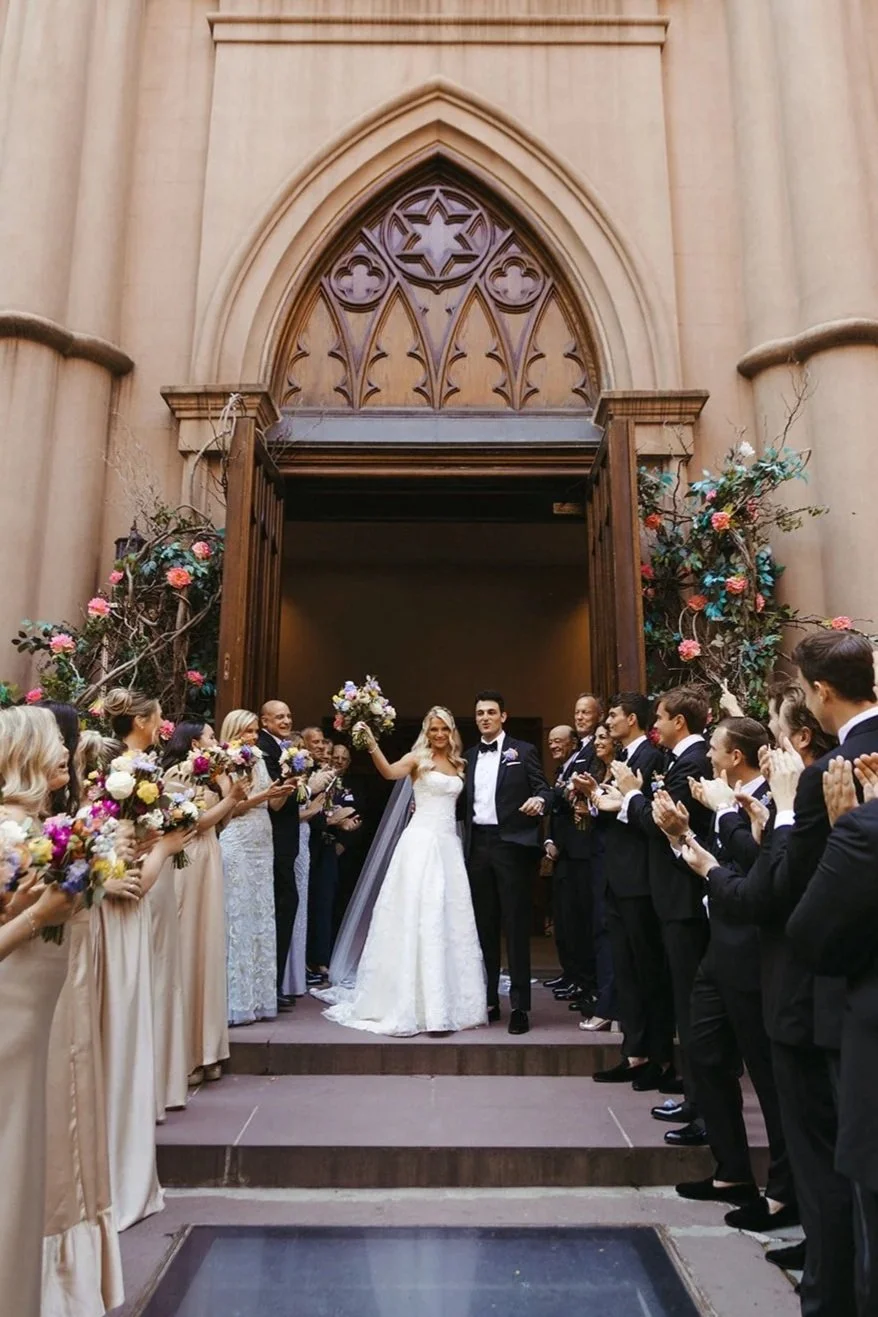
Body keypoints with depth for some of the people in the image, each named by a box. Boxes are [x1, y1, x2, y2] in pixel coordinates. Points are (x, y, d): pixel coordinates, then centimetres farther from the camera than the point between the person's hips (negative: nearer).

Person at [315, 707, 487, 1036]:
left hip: (449, 844, 6)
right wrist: (372, 745, -37)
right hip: (422, 841, -6)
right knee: (419, 917, -6)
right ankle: (420, 1002, 1)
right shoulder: (417, 758, -2)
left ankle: (449, 999, 22)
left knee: (451, 919, 10)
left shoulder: (458, 765, 15)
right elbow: (390, 772, -22)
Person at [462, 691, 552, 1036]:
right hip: (478, 845, 5)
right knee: (484, 925, 10)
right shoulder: (469, 756, 15)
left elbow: (544, 789, -3)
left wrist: (539, 800, -24)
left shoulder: (523, 751, 2)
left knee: (515, 924, -1)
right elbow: (464, 801, 13)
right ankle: (488, 1000, 20)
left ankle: (520, 1005, 6)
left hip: (511, 844, -4)